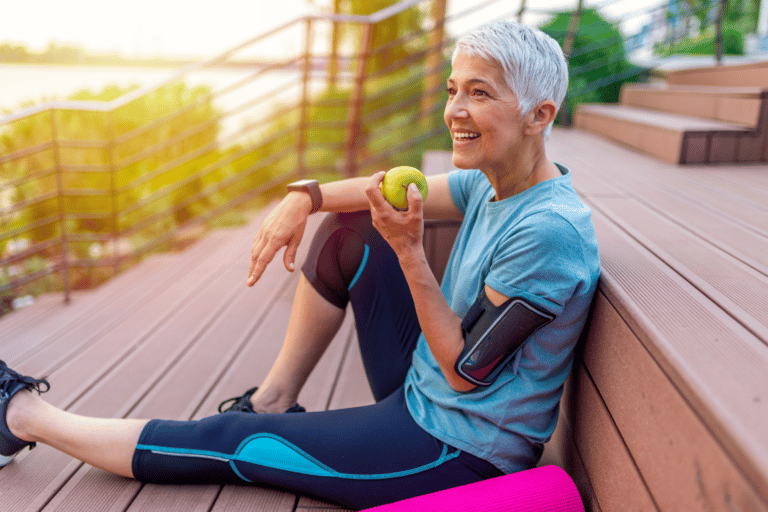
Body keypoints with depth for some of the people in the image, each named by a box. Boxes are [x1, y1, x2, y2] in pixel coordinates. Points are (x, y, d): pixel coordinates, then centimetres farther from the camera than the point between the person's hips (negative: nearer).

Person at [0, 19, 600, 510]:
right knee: (347, 230, 6)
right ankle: (274, 401, 14)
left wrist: (409, 250, -30)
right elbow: (399, 187, 8)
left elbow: (464, 372, -23)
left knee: (226, 443, -3)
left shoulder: (549, 230, -27)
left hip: (460, 451, -7)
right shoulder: (491, 183, -2)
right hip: (421, 397, 8)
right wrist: (305, 196, -8)